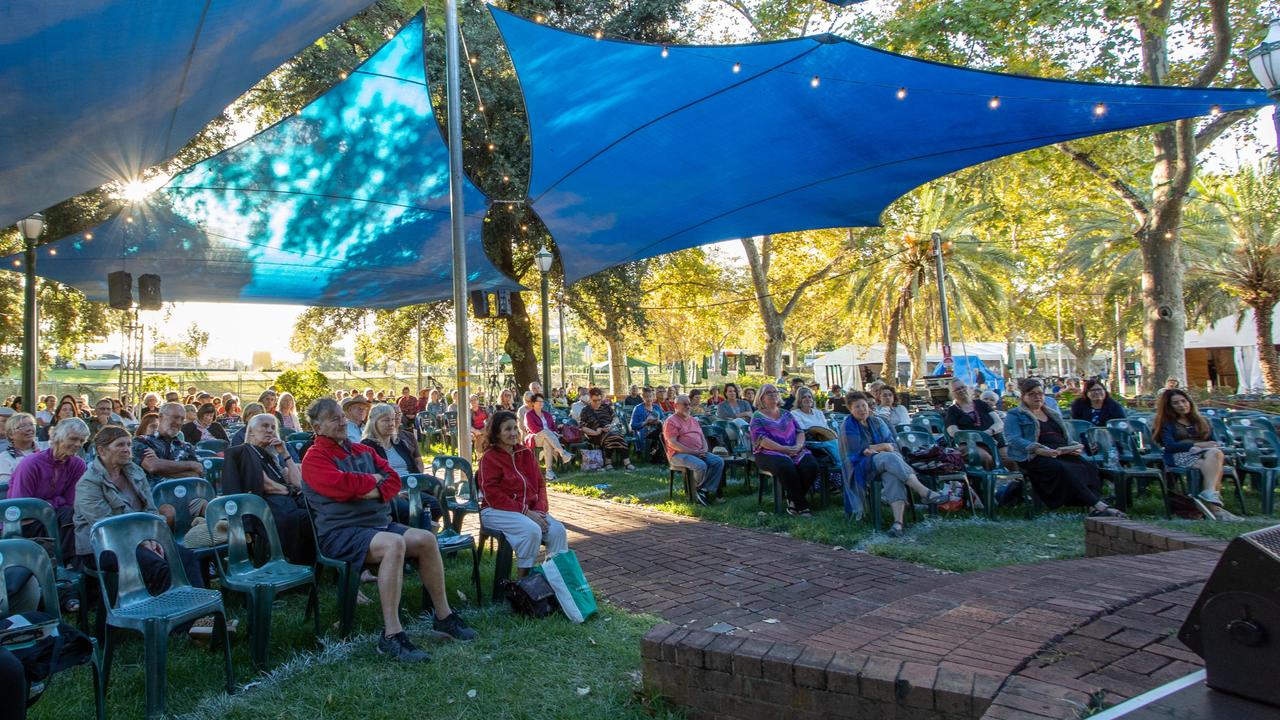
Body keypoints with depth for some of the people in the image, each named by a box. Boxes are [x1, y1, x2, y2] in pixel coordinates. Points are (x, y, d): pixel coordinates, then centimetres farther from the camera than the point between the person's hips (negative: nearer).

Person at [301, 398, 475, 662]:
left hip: (379, 522, 8)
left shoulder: (363, 451, 19)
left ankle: (443, 616, 5)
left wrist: (374, 492, -12)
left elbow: (393, 479, 9)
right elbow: (342, 486, -21)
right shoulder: (315, 458, -4)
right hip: (340, 533, -8)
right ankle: (391, 635, -34)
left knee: (426, 539, -9)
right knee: (394, 544, -34)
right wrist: (372, 479, -3)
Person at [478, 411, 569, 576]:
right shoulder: (489, 458, -6)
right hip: (497, 511, -6)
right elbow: (492, 495, -13)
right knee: (532, 530, -32)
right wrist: (525, 512, -17)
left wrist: (540, 510, -7)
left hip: (531, 509, 6)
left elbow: (540, 484, 13)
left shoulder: (526, 453, 12)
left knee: (558, 529, -19)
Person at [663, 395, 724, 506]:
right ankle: (697, 491, -7)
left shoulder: (694, 420, 22)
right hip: (679, 454, -7)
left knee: (719, 462, -16)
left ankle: (707, 490, -15)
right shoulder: (671, 421, -3)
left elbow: (702, 437, 22)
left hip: (699, 453, 8)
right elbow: (673, 443, -14)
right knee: (701, 466, -33)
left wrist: (705, 449, -3)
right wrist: (693, 452, -19)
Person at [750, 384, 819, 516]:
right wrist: (784, 449, -18)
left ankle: (793, 500, -8)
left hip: (794, 450, 5)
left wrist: (798, 446, -8)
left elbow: (800, 432, 15)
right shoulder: (758, 417, 5)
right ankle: (801, 505, -22)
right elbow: (761, 440, -8)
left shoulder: (786, 414, 22)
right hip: (769, 453, -5)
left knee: (811, 466, -25)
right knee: (786, 467, -37)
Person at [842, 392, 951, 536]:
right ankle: (926, 493, -44)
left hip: (885, 462, 4)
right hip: (863, 466, -4)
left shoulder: (877, 421, 15)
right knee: (890, 458, -35)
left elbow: (892, 445, 8)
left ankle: (898, 522, -52)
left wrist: (874, 450, -11)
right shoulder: (849, 425, 2)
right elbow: (857, 450, -7)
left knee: (893, 475, -34)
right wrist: (883, 446, -4)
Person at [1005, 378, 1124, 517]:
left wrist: (1075, 446, 6)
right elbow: (1014, 439, -8)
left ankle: (1094, 509, -42)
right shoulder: (1015, 415, 7)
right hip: (1034, 458, -6)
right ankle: (1099, 505, -40)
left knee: (1088, 467, -25)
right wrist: (1038, 449, -23)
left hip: (1063, 453, 6)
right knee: (1064, 469, -34)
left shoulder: (1053, 411, 27)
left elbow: (1066, 435, 29)